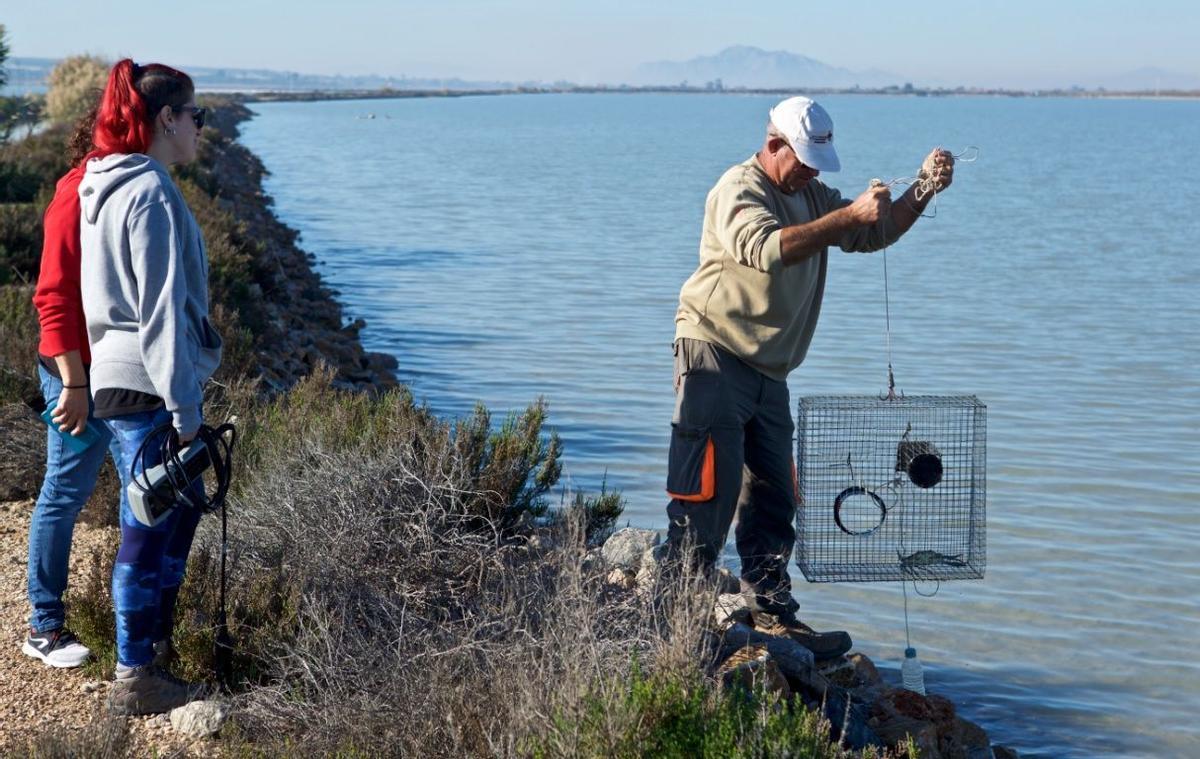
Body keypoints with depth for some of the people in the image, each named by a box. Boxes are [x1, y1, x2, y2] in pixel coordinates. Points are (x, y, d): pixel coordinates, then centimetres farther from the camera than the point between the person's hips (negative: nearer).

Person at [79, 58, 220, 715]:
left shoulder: (106, 187, 14)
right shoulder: (151, 193, -17)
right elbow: (162, 310, -20)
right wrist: (184, 408, -18)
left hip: (117, 378, 10)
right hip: (147, 385, -10)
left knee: (176, 509, 19)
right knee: (150, 528, -1)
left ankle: (156, 641, 31)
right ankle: (135, 680, 8)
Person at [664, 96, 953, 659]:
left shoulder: (812, 195, 19)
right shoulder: (738, 190, -10)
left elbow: (875, 235, 18)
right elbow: (769, 249, -29)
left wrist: (922, 191, 2)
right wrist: (849, 216, -29)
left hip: (768, 373, 9)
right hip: (715, 357, -9)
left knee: (773, 501, 9)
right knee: (708, 491, -12)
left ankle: (772, 616, 15)